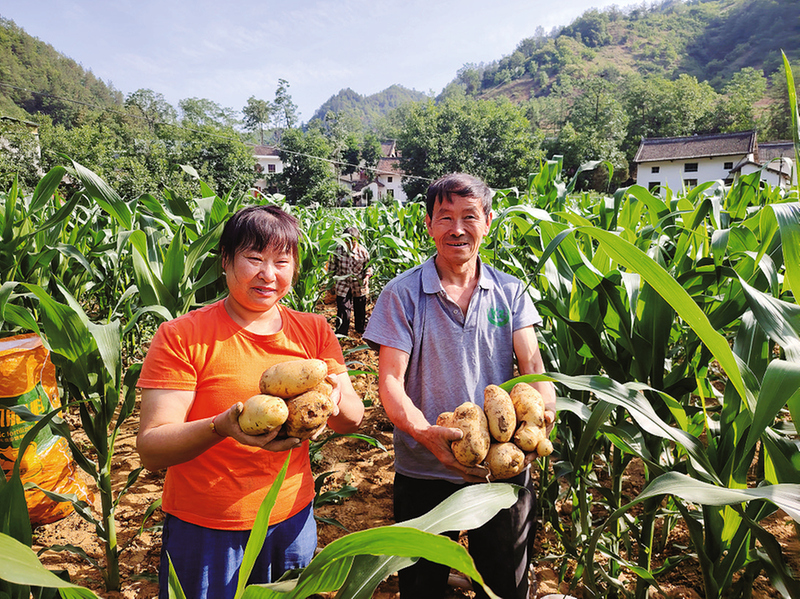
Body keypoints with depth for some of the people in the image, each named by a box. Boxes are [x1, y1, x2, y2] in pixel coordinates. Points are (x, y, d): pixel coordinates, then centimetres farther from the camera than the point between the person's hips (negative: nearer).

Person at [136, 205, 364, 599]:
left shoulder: (314, 331, -1)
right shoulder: (180, 337, -13)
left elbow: (352, 422, -3)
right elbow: (150, 449, -17)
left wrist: (334, 397, -26)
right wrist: (222, 426, -36)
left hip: (292, 522, 4)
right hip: (204, 533, -3)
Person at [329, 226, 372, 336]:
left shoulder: (363, 251, -8)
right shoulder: (338, 250, -9)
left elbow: (368, 267, 4)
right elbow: (333, 266, 3)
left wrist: (367, 277, -13)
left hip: (359, 286, 1)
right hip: (342, 285, -1)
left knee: (360, 308, 15)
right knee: (343, 308, -3)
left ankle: (360, 329, 38)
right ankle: (341, 333, 10)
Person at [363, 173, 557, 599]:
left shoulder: (510, 292, 2)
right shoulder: (402, 294, -6)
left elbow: (532, 364, -4)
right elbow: (390, 382, -12)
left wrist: (543, 410, -27)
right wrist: (426, 433, -30)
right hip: (425, 473, -1)